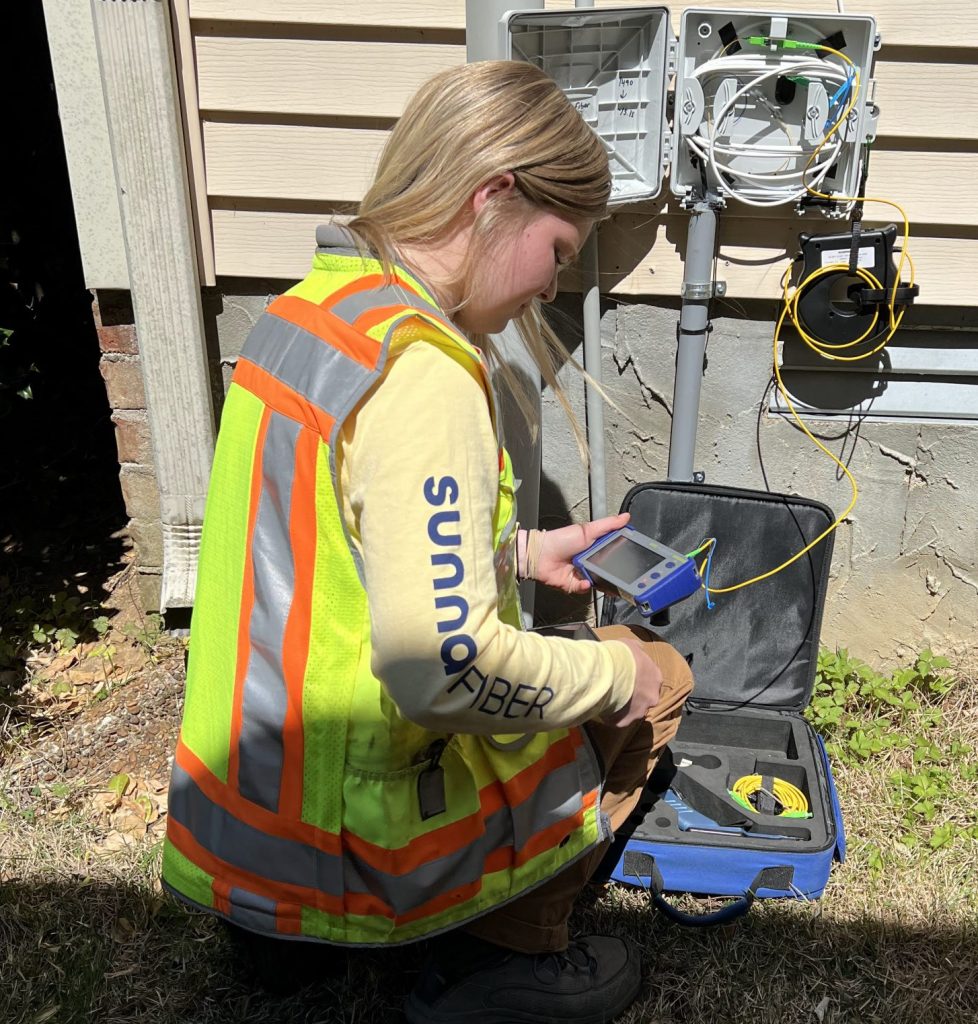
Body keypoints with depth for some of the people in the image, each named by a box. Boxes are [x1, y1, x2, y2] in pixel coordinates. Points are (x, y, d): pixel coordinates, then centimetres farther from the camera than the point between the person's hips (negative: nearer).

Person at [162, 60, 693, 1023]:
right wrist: (619, 672, -13)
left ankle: (479, 930, 20)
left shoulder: (307, 306, 4)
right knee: (653, 685, 7)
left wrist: (520, 551, 12)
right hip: (335, 844, -8)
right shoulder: (422, 372, -26)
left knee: (619, 665, 20)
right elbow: (446, 666, -30)